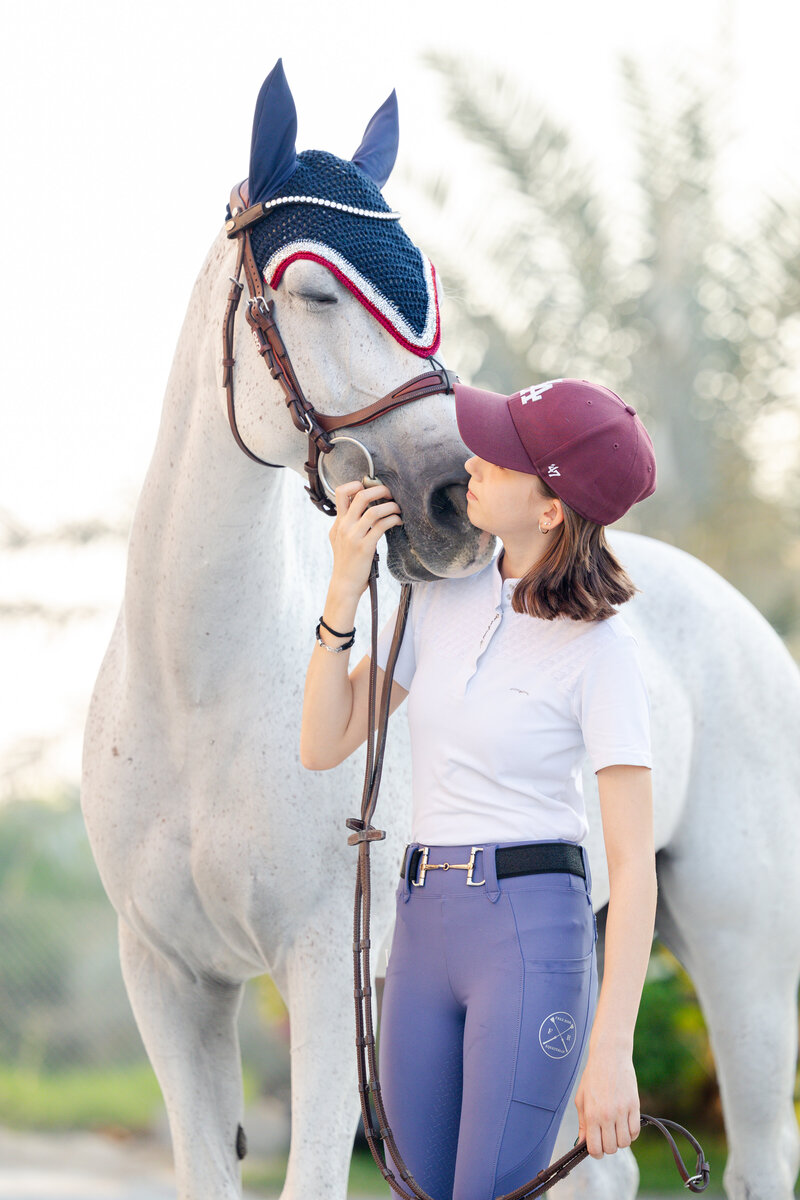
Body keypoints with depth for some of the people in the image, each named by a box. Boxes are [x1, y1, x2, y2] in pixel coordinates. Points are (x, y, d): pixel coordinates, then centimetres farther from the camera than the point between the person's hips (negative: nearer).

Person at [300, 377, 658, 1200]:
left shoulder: (601, 650, -11)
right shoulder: (442, 598, 7)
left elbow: (633, 864, -13)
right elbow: (324, 746, 7)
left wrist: (612, 1049, -19)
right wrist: (344, 587, -4)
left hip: (533, 939, -7)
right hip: (423, 932, 7)